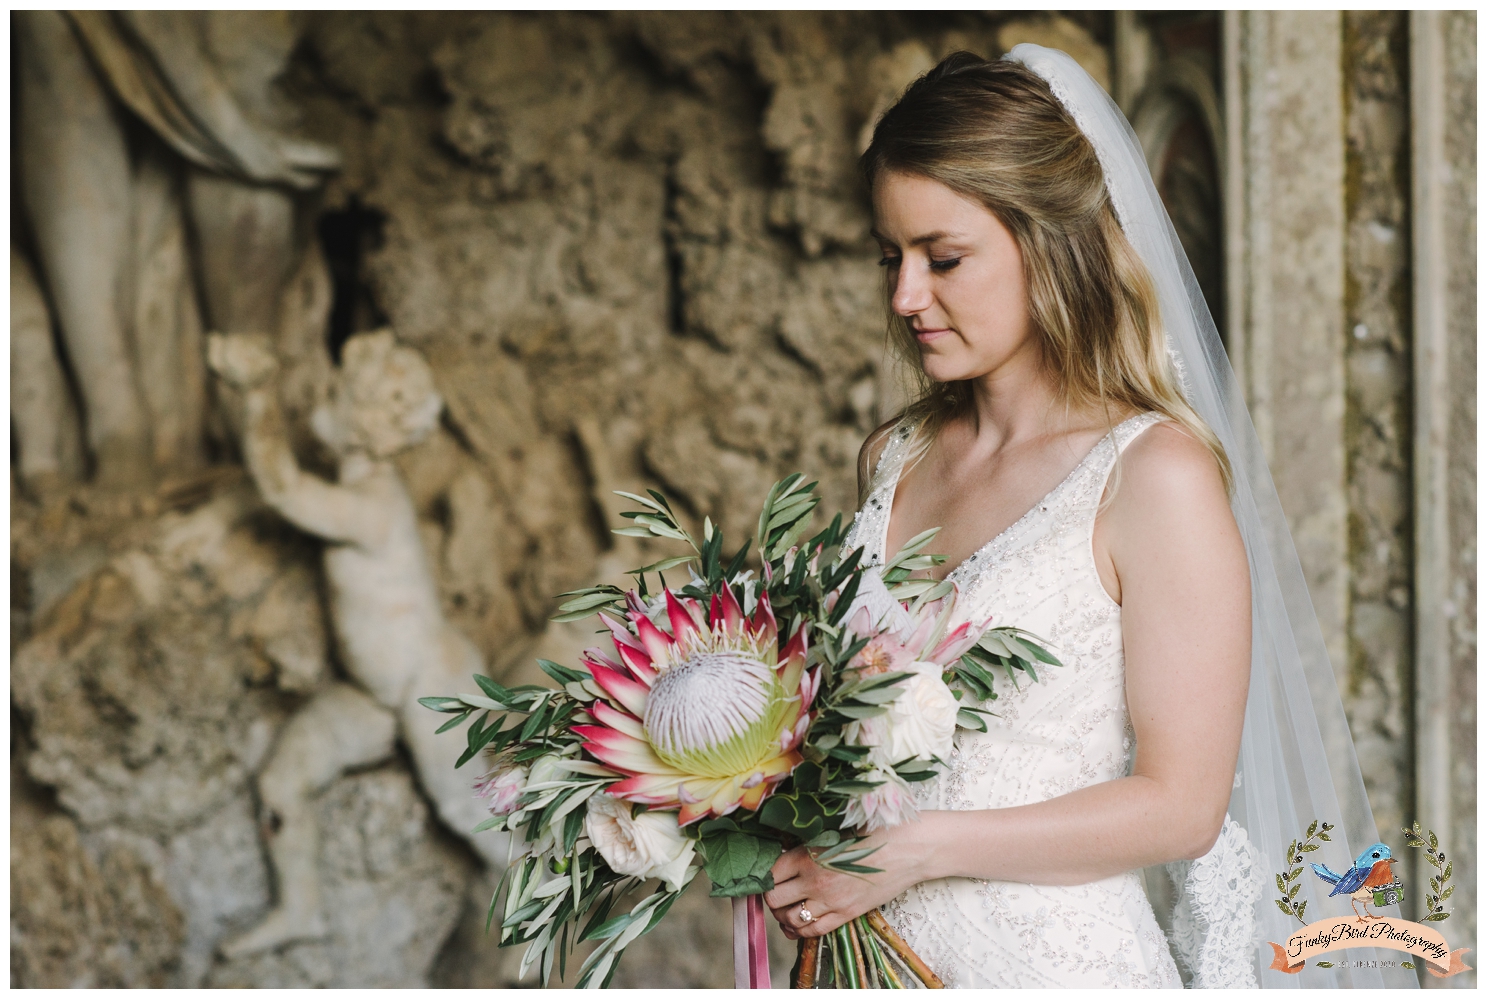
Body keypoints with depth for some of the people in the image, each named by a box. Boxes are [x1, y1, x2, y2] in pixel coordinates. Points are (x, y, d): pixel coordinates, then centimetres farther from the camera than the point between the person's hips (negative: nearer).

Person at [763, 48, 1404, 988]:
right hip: (874, 951, 5)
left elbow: (1181, 806, -16)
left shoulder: (1157, 474, -14)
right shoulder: (897, 458, 4)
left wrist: (910, 850, -18)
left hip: (1058, 960, -5)